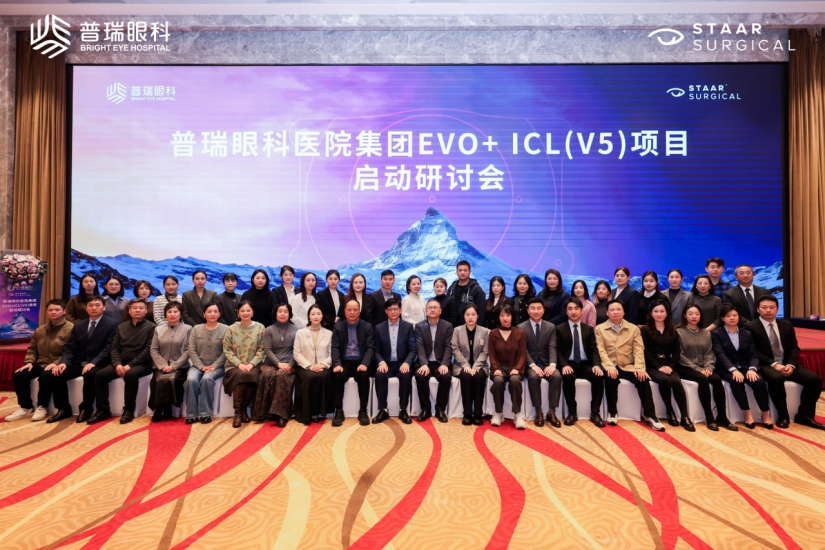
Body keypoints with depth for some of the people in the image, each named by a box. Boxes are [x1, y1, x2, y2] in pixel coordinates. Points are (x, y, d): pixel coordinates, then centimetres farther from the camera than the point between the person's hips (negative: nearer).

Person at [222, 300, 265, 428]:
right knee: (240, 375, -33)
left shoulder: (260, 328, 4)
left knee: (251, 375, -33)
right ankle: (238, 411, -19)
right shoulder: (231, 329, 4)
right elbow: (227, 350, 1)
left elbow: (261, 350, 0)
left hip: (253, 366, 0)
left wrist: (251, 364, -13)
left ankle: (243, 409, -13)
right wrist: (239, 364, -12)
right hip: (234, 366, 0)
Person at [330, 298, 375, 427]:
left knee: (364, 376, -31)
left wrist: (364, 364, -19)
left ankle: (363, 411, -17)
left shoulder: (367, 327, 6)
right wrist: (337, 364, -17)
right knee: (337, 376, -30)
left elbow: (370, 348, -1)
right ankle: (339, 411, -18)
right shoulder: (338, 327, 9)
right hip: (344, 363, 1)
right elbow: (335, 347, 1)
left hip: (360, 363, -1)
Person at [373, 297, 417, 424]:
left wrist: (406, 363, -20)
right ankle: (383, 410, -17)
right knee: (379, 374, -31)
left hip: (403, 364, -1)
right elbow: (377, 350, 4)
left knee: (406, 375, -33)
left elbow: (412, 350, -1)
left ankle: (403, 410, -17)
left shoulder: (409, 326, 4)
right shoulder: (379, 328, 7)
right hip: (386, 363, 1)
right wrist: (381, 362, -17)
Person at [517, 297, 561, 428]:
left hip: (546, 363, 2)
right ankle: (538, 412, -19)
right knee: (533, 377, -33)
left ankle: (551, 412, -16)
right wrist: (533, 365, -22)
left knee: (557, 376, -28)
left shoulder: (551, 327, 8)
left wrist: (552, 365, -21)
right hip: (530, 364, -2)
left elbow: (552, 348, -3)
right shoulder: (521, 327, 1)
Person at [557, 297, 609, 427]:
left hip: (585, 364, 2)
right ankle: (572, 413, -17)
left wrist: (596, 365, -14)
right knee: (568, 377, -34)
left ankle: (595, 413, -13)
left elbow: (594, 350, 6)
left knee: (599, 376, -28)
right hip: (569, 364, -2)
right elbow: (558, 351, 0)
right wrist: (564, 365, -19)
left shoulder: (589, 329, 13)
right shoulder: (560, 329, 6)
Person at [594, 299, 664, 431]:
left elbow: (638, 350, 3)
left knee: (643, 378, -26)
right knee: (611, 378, -34)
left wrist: (639, 367, -14)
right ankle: (612, 413, -15)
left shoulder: (633, 328, 13)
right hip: (609, 366, -2)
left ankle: (649, 416, -13)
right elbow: (600, 350, -5)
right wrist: (609, 366, -20)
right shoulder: (599, 329, 6)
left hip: (628, 366, 2)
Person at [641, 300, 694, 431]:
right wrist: (658, 367, -14)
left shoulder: (672, 331, 16)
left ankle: (685, 417, -26)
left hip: (668, 366, 3)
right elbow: (645, 351, -5)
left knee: (676, 381, -29)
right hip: (652, 367, -3)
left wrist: (670, 366, -8)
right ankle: (670, 412, -14)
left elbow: (677, 351, 9)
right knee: (664, 380, -33)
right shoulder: (645, 330, 4)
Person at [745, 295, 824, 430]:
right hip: (766, 366, -6)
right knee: (776, 378, -37)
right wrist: (774, 364, -21)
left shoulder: (787, 325, 13)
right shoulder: (750, 327, -4)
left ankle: (804, 415, -2)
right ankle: (783, 416, -17)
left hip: (787, 364, 6)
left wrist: (791, 365, -10)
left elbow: (794, 348, 8)